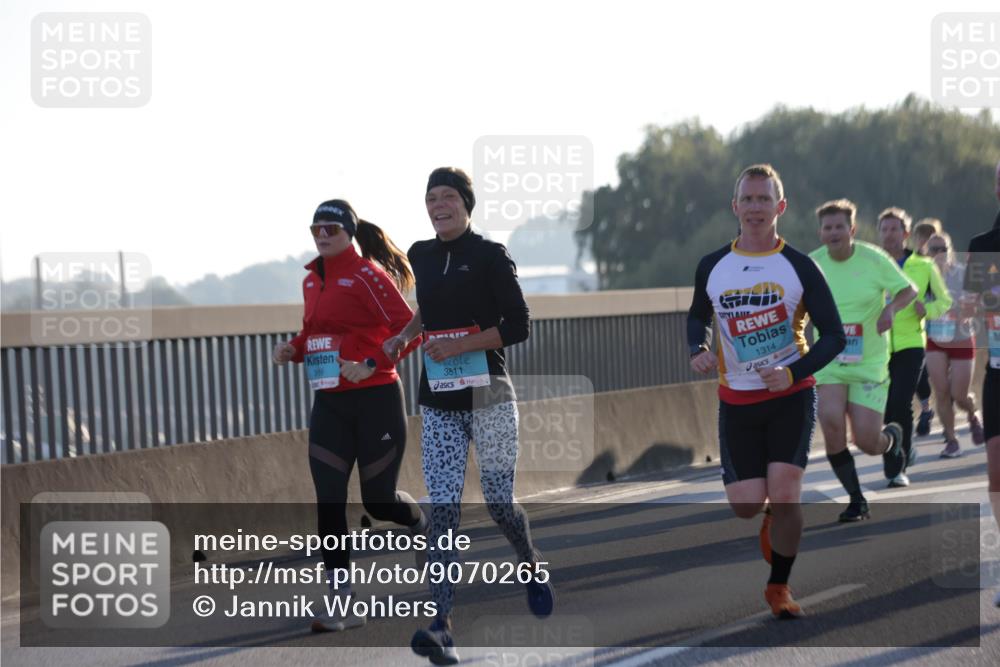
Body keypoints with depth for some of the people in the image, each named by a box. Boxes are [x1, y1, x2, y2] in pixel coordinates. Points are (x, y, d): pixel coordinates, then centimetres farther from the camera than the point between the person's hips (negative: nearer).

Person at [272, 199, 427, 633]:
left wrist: (372, 364, -25)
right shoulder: (312, 280, 11)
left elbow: (409, 330, -15)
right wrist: (292, 350, 4)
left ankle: (424, 526, 39)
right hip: (328, 403, 6)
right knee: (328, 502, -3)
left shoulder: (368, 275, -11)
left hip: (375, 400, -6)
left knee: (378, 500, 3)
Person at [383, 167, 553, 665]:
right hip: (438, 404, 4)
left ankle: (532, 566, 36)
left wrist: (460, 345, -16)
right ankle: (440, 626, -14)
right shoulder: (421, 256, 11)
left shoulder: (490, 256, -5)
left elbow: (518, 327, -9)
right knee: (442, 507, -7)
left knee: (499, 500, 2)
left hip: (488, 396, -4)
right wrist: (407, 334, 17)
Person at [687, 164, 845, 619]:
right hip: (736, 400, 2)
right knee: (745, 506, -2)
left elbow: (833, 335, -5)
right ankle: (773, 519, 36)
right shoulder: (712, 266, 2)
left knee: (784, 492, -15)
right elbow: (698, 316, 19)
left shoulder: (798, 266, -6)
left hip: (791, 396, -2)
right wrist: (697, 350, -4)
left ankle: (779, 588, 5)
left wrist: (793, 373, -21)